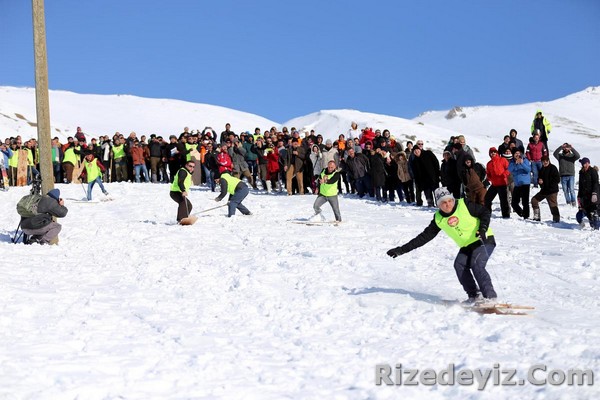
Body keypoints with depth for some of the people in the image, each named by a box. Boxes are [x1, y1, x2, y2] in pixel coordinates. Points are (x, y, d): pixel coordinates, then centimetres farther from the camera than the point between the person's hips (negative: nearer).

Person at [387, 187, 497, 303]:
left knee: (476, 265, -25)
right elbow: (424, 237, -1)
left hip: (484, 240, -5)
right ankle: (473, 295, -8)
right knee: (459, 265, -18)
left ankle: (490, 296, -21)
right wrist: (402, 250, -6)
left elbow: (485, 212, -5)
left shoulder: (464, 205, -15)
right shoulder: (439, 219, -3)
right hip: (467, 246, 5)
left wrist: (483, 229, -23)